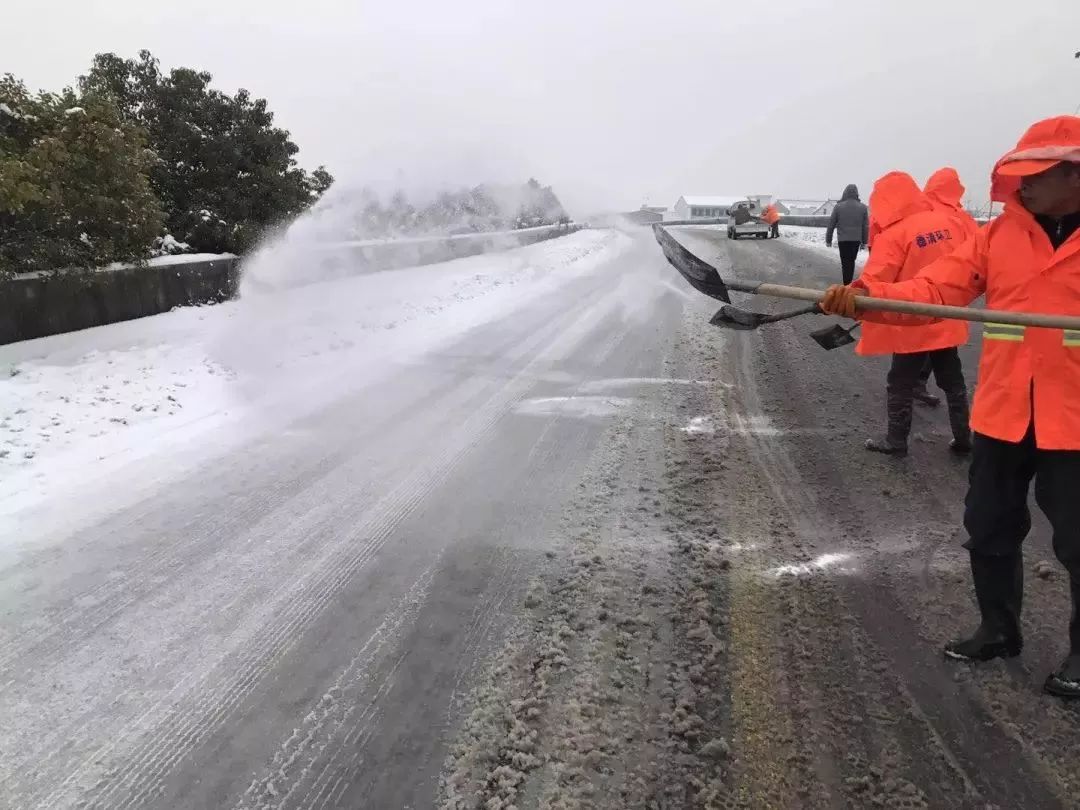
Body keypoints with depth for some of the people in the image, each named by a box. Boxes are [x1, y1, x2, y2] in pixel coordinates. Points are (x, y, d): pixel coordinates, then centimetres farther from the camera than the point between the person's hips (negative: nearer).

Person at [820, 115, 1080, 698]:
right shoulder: (1002, 231, 4)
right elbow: (936, 288, -6)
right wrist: (867, 295, -22)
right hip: (1002, 414, 4)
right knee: (988, 529, 14)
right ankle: (998, 629, 35)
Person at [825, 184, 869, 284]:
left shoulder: (838, 206, -4)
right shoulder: (862, 207, 1)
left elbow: (831, 224, 0)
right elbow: (866, 226, 3)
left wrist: (828, 239, 10)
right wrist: (864, 241, 11)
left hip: (843, 239, -2)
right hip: (856, 240, 2)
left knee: (845, 262, 2)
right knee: (852, 261, 14)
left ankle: (847, 285, -2)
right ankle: (849, 282, 18)